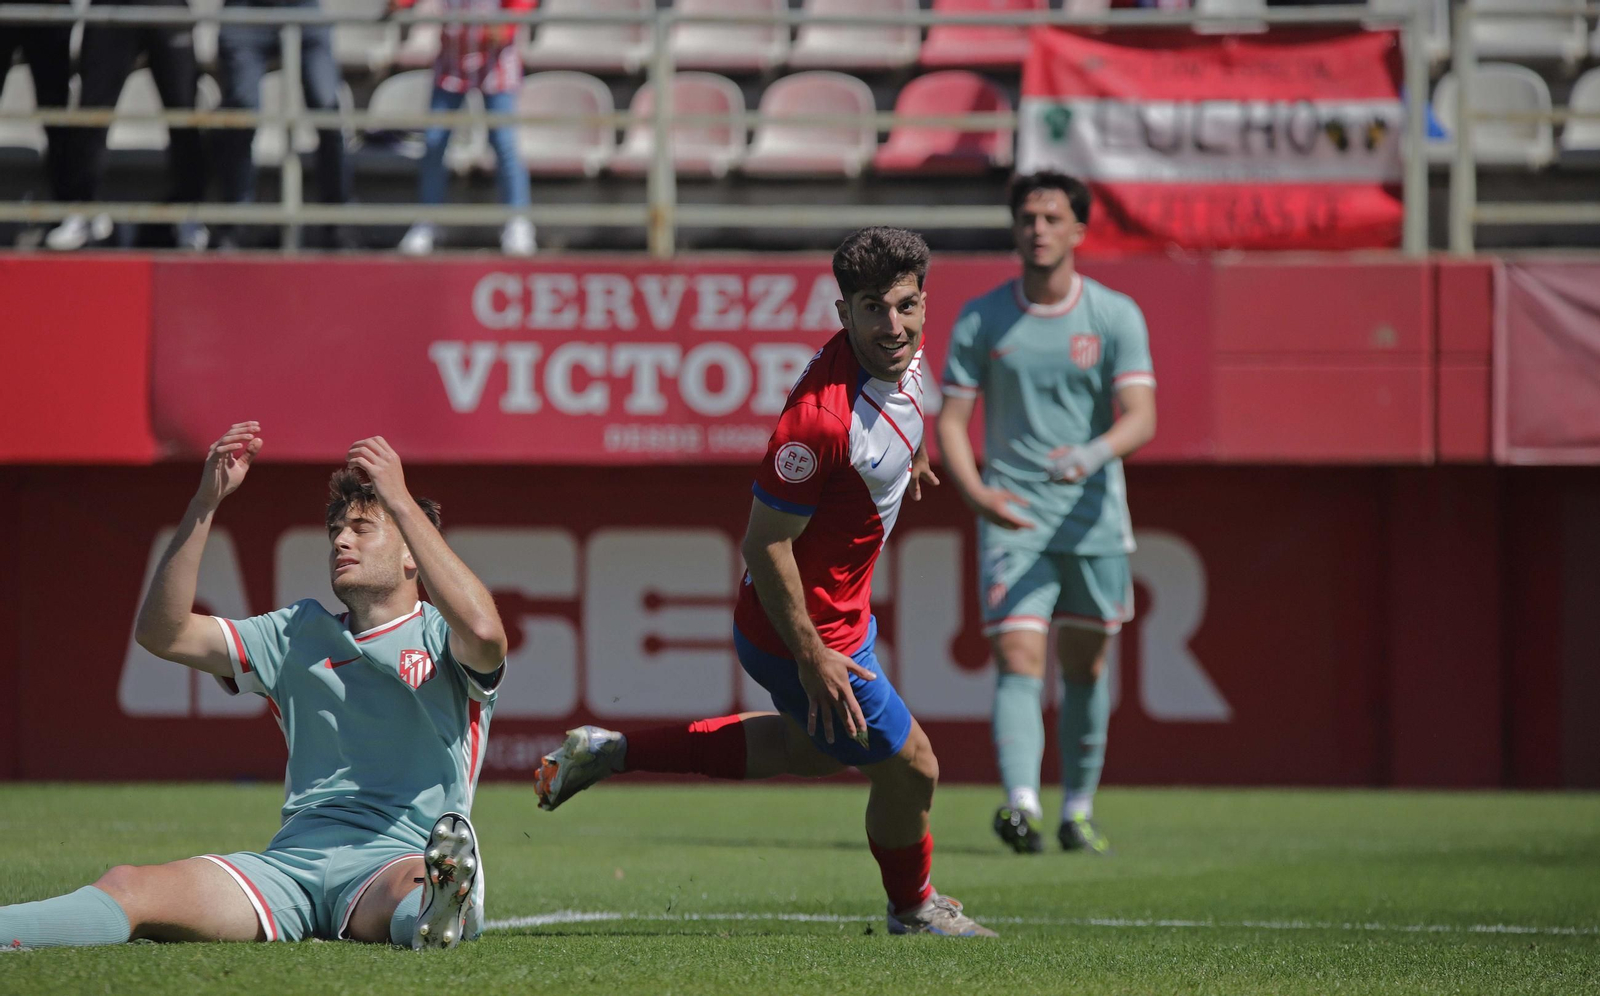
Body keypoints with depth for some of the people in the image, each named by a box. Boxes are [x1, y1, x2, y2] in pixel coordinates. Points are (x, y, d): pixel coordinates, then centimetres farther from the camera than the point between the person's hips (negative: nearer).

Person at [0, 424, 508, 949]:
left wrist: (401, 501, -14)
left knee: (414, 889, -44)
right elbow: (163, 631, 16)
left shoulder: (439, 636, 9)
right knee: (127, 886, -24)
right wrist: (205, 503, 6)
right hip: (294, 859, 4)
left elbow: (484, 634, -17)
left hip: (397, 858, -4)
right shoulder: (300, 634, 24)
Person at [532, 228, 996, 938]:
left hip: (841, 607, 10)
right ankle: (913, 907, 35)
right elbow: (765, 544, -28)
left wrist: (912, 454, 36)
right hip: (809, 630, -10)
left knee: (814, 748, 31)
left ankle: (609, 751, 35)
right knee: (908, 768, 5)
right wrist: (811, 656, -24)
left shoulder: (905, 353, -9)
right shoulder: (821, 417, -35)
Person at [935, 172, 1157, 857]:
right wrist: (977, 493, -17)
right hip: (1014, 519, -1)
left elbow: (1140, 418, -10)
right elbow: (950, 421, 2)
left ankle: (1078, 812, 24)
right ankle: (1021, 804, -32)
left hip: (1095, 518, 1)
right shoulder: (979, 321, 1)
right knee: (1019, 662, -16)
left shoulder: (1116, 316, -1)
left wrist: (1092, 454, -31)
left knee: (1085, 670, 10)